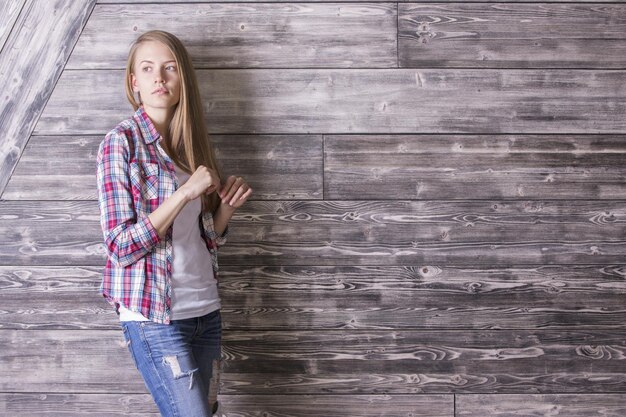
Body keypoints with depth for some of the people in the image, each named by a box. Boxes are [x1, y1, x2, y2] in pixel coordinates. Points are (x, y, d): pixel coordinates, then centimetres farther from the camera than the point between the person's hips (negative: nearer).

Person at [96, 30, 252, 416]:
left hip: (205, 309, 6)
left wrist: (227, 206, -4)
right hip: (155, 316, -6)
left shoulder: (190, 142, 9)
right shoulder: (121, 142, -9)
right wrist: (186, 192, -20)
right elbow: (121, 247, -15)